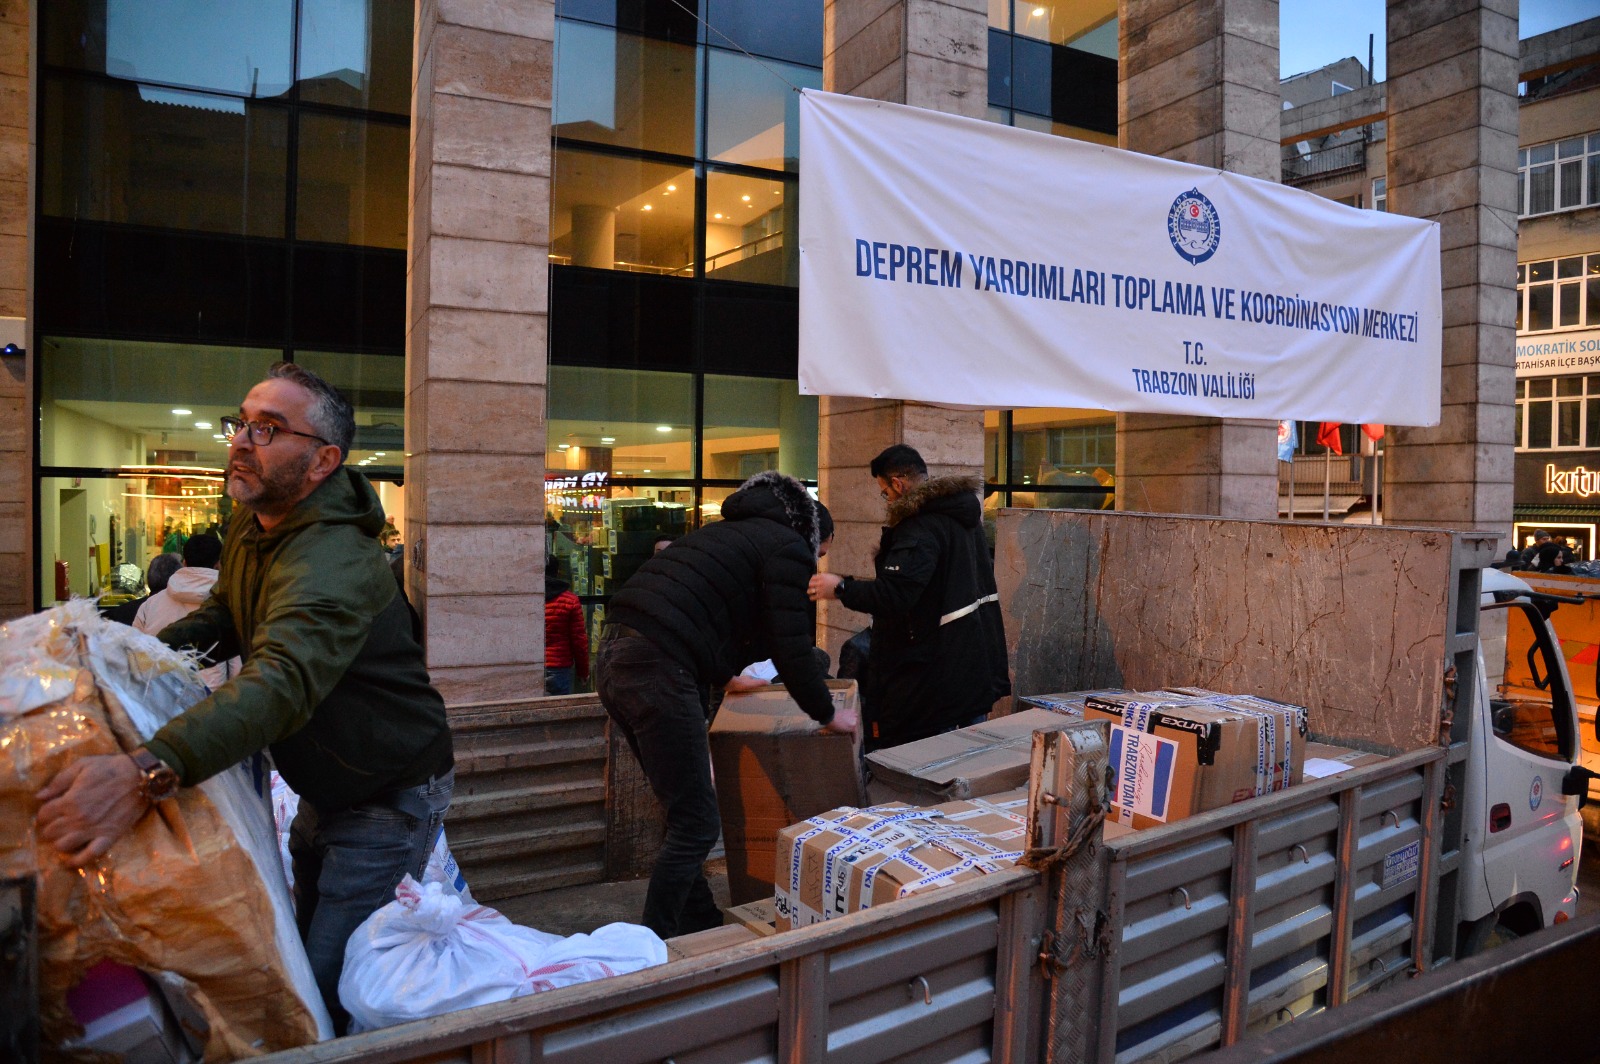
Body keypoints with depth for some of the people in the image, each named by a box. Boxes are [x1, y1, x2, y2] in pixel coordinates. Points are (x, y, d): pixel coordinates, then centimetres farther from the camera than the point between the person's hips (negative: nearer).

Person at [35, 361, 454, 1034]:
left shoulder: (332, 564, -33)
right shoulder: (252, 522, 1)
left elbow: (280, 683, -49)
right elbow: (224, 615, 15)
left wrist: (145, 773, -61)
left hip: (391, 796, -10)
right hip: (324, 789, 10)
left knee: (334, 990, -8)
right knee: (304, 945, 23)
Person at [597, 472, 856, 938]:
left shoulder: (724, 532, 28)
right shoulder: (787, 546, 3)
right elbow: (790, 646, -4)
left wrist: (721, 677, 53)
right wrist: (827, 715, 10)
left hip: (614, 660, 10)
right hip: (657, 672, -10)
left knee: (685, 814, 21)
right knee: (696, 827, 0)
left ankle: (701, 922, 33)